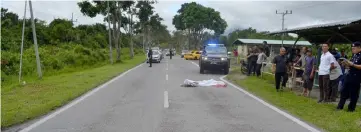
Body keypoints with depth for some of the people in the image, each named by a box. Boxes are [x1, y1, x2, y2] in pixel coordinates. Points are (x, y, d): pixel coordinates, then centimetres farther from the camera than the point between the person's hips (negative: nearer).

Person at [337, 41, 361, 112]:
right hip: (349, 76, 8)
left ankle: (351, 108, 13)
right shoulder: (354, 55, 12)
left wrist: (352, 64, -23)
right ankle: (340, 106, 15)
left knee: (353, 94, 2)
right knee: (344, 91, 9)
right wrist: (347, 64, 1)